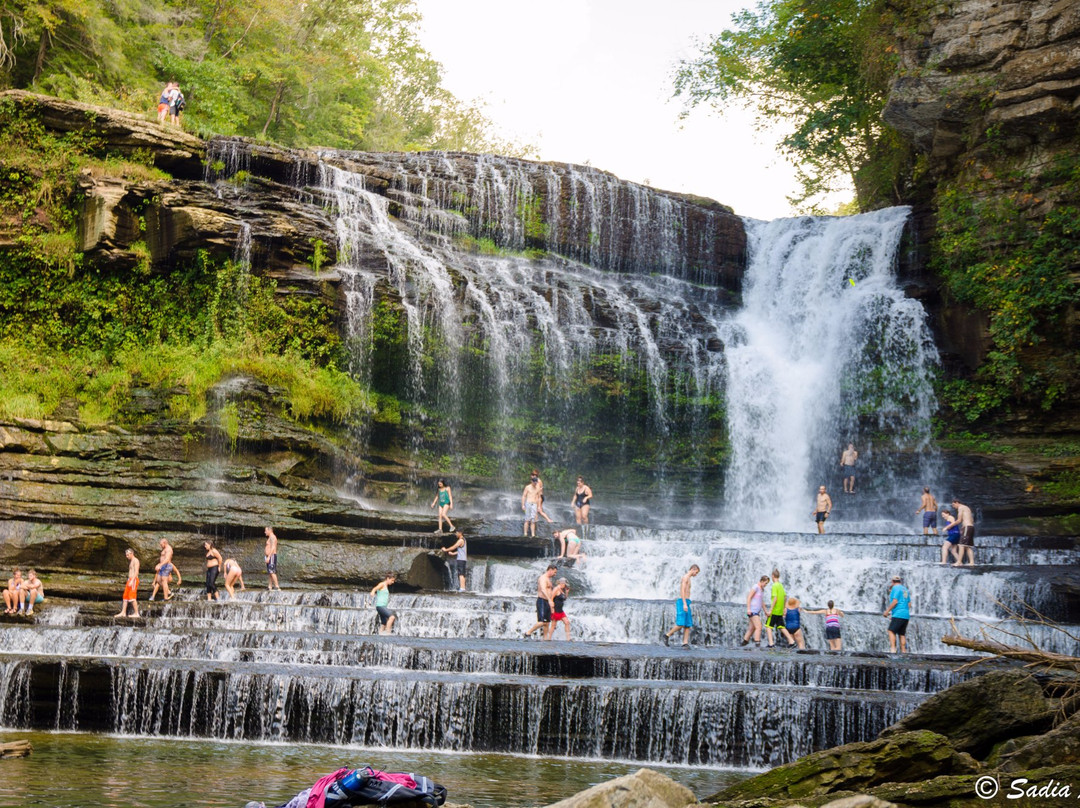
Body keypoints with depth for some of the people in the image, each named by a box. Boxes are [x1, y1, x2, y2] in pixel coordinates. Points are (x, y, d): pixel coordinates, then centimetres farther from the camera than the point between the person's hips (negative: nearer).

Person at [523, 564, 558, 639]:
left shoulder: (548, 579, 21)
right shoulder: (543, 578, -11)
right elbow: (543, 590, -28)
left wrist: (551, 606, 27)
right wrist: (550, 600, -40)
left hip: (547, 602, 10)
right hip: (542, 601, -10)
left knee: (547, 622, 6)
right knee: (542, 622, -16)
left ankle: (545, 638, 8)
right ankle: (528, 633, -5)